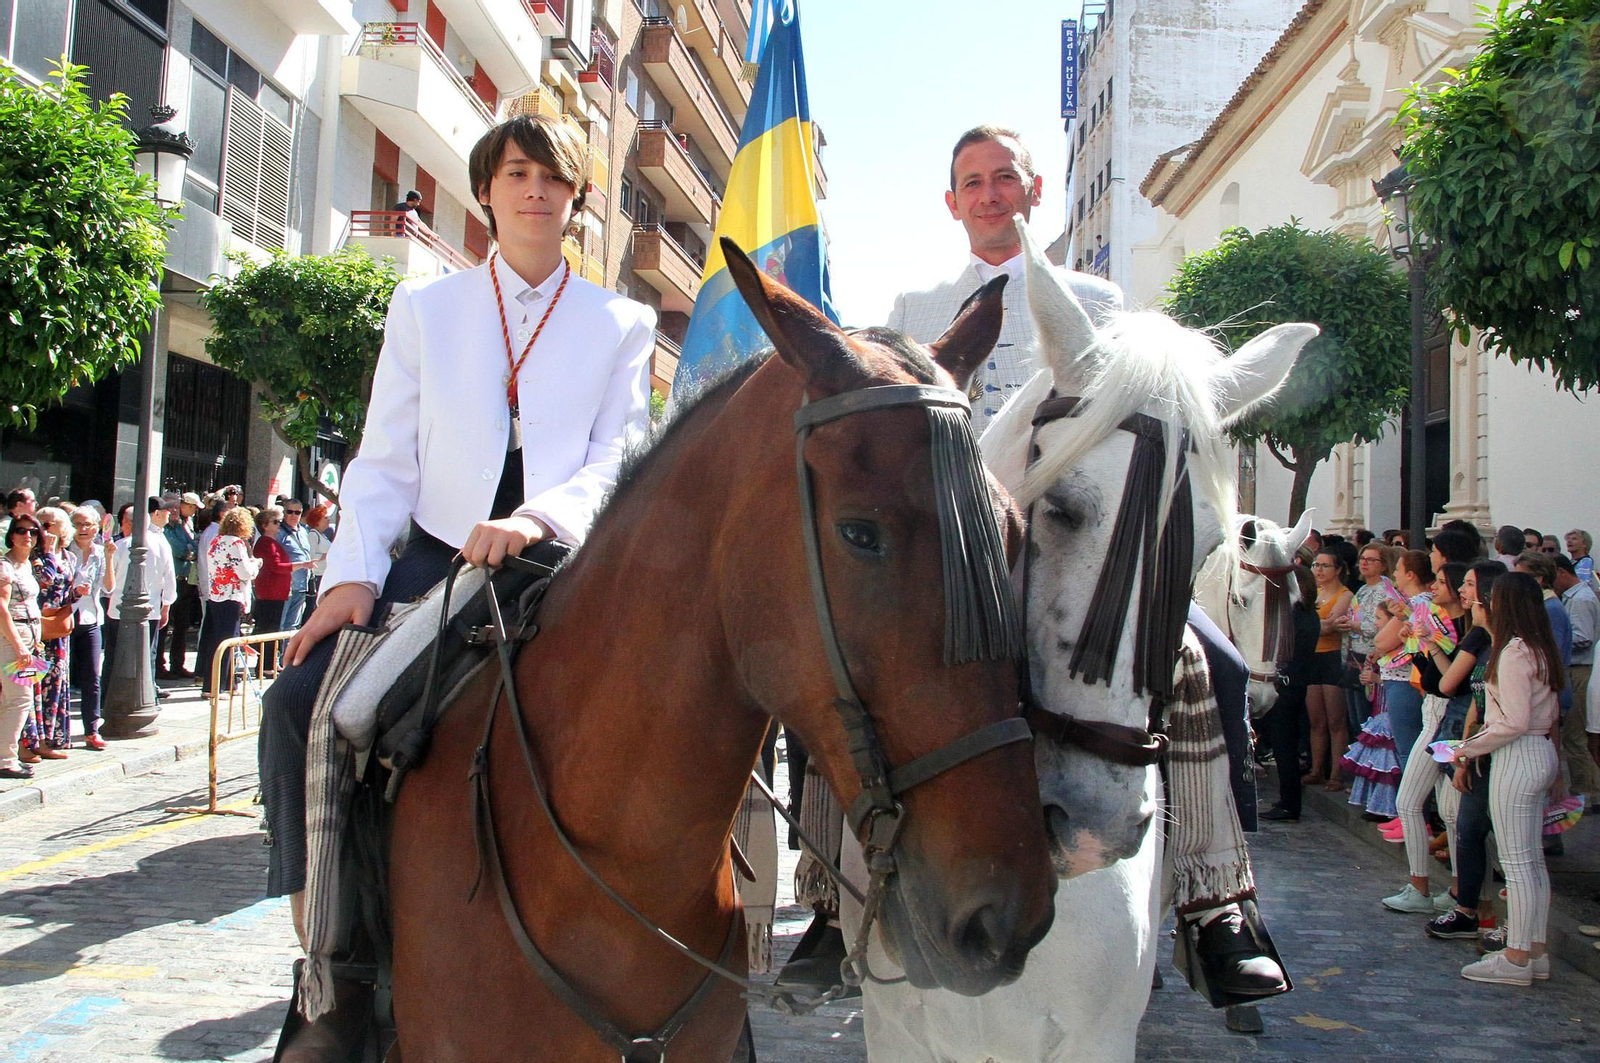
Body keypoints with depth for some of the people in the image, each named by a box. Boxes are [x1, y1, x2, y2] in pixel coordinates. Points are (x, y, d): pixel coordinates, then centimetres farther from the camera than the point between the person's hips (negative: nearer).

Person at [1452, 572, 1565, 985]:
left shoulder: (1513, 651, -17)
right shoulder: (1539, 649, 10)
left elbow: (1514, 723, -21)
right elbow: (1551, 715, 14)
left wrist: (1471, 748, -9)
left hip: (1518, 759, -10)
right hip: (1541, 753, 10)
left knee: (1517, 861, -4)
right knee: (1533, 859, 14)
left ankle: (1517, 958, 2)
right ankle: (1535, 951, 20)